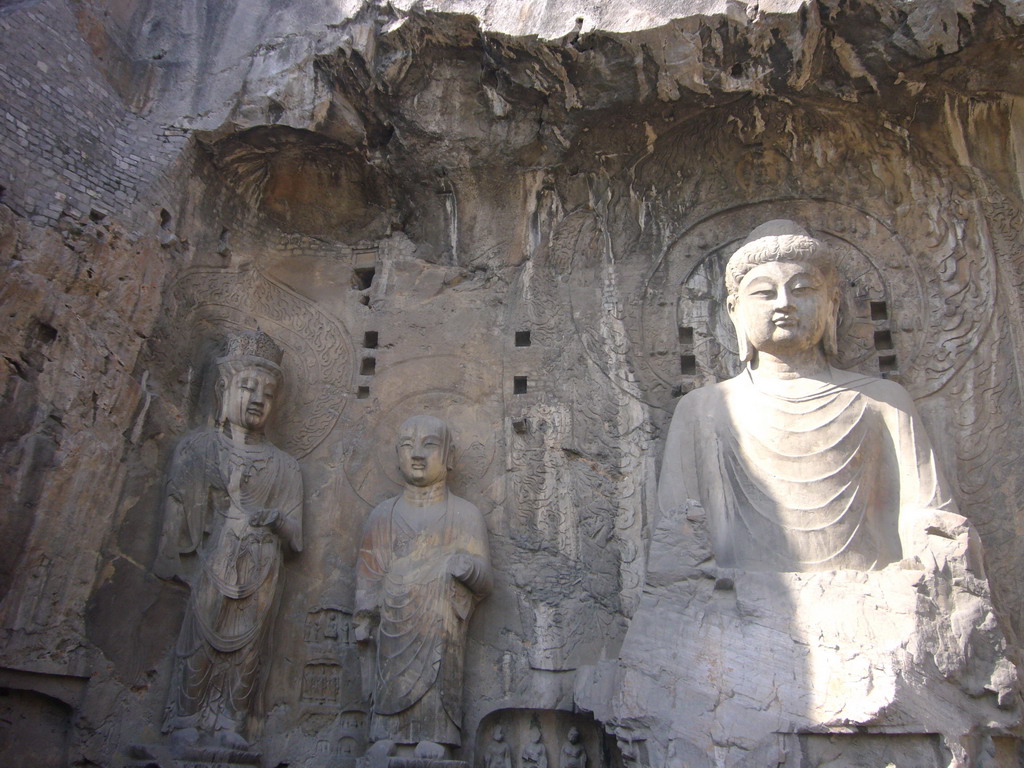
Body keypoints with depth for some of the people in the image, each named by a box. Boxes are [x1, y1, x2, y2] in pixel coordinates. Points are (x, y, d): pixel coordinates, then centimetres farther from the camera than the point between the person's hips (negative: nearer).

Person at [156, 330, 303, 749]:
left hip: (261, 569, 2)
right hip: (215, 561, -2)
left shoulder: (283, 465, 14)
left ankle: (228, 723, 9)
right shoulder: (198, 448, 10)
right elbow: (178, 507, 4)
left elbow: (294, 532, 10)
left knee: (247, 643, 0)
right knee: (203, 635, -5)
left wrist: (277, 520, -10)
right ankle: (186, 719, 9)